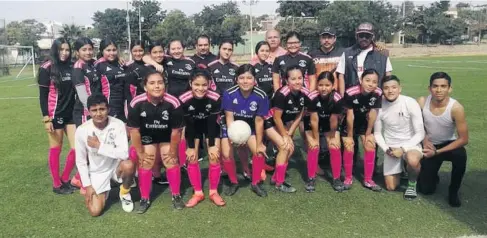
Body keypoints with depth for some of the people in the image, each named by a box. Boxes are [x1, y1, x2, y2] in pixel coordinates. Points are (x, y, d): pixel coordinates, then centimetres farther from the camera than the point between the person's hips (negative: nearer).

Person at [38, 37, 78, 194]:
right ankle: (56, 185, 20)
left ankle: (65, 179, 24)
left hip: (71, 114, 5)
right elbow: (43, 96, -7)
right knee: (56, 150, 6)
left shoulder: (71, 67, 5)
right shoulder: (47, 68, -7)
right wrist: (46, 118, -13)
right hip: (55, 115, -4)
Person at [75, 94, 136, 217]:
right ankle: (104, 192, 24)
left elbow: (124, 154, -31)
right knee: (95, 211, -12)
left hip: (115, 166, -1)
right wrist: (87, 185, -7)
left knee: (129, 165, -36)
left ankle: (124, 193, -3)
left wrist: (99, 146, -27)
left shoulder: (118, 125, -20)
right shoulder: (82, 130, -16)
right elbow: (80, 161, -4)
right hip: (97, 172, 1)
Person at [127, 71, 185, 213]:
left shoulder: (173, 103, -33)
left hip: (166, 136, 0)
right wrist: (140, 154, -10)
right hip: (146, 136, 0)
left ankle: (176, 196, 17)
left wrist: (173, 152, -8)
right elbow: (134, 130, -18)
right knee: (145, 163, -3)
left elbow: (176, 130, -19)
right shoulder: (136, 103, -31)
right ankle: (145, 199, 14)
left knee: (171, 162, -2)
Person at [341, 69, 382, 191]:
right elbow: (350, 116, -23)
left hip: (364, 122, 3)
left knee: (370, 147, -3)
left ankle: (368, 180, 10)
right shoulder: (350, 93, -32)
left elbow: (373, 114, -12)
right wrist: (349, 136, -13)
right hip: (349, 123, -3)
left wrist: (368, 134, -4)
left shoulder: (378, 93, -23)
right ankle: (348, 178, 12)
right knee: (349, 149, -7)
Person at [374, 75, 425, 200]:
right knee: (391, 186, -1)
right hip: (391, 147, 3)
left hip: (410, 144, -2)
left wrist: (403, 149, -22)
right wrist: (386, 149, -13)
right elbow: (377, 133, 2)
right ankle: (400, 168, 33)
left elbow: (420, 133, -14)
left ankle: (412, 184, -5)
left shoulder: (410, 103, -17)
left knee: (413, 160, -39)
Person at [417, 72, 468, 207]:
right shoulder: (422, 102, -19)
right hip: (430, 146, 1)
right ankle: (433, 175, 34)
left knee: (460, 155, -39)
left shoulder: (456, 108, -25)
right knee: (425, 189, -4)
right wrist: (425, 140, -14)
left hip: (449, 145, -1)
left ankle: (453, 191, -11)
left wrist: (437, 152, -24)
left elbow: (464, 139, -21)